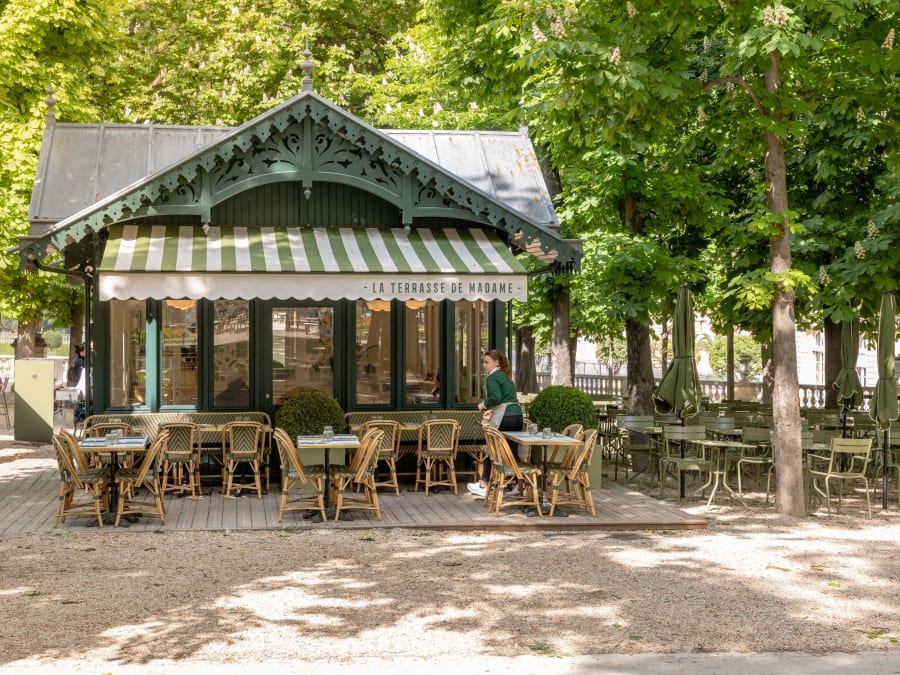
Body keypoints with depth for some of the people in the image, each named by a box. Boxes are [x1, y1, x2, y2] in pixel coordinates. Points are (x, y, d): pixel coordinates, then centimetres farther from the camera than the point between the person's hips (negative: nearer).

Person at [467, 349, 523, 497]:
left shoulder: (492, 377, -5)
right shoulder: (506, 376, 21)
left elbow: (496, 397, -19)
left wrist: (484, 405, -3)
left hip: (504, 419, -7)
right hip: (517, 415, 7)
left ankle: (483, 485, 11)